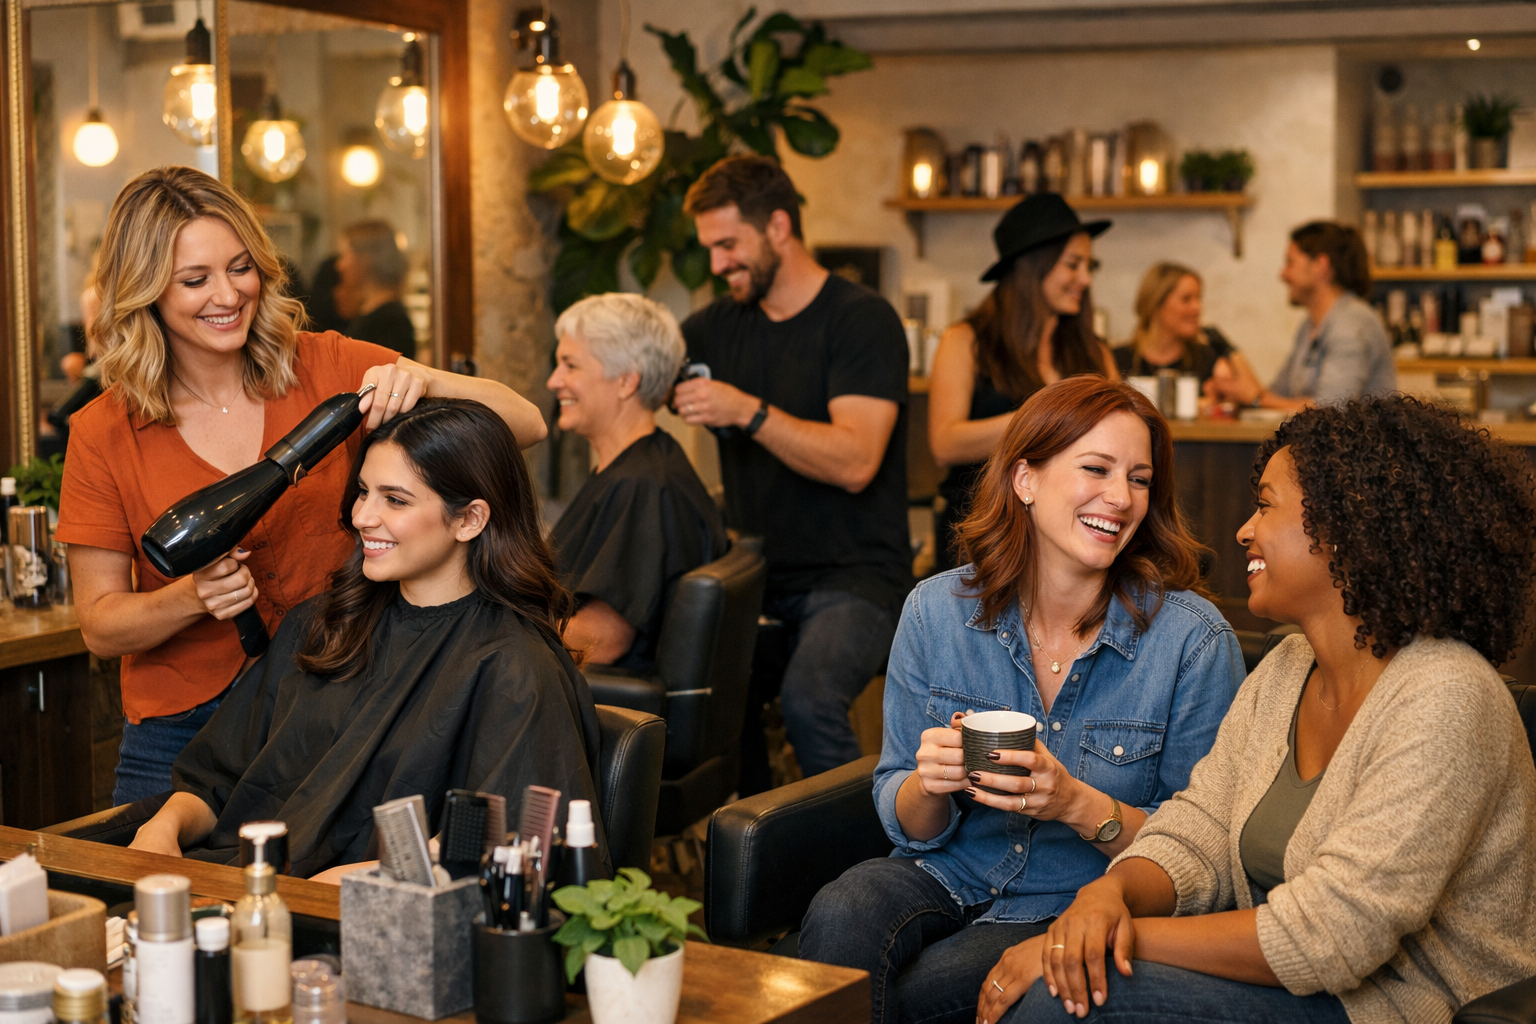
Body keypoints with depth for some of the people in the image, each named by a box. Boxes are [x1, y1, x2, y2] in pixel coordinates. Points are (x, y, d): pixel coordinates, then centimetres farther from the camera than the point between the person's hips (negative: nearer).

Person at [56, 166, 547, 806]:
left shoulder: (326, 369, -3)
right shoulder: (104, 435, -3)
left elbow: (525, 426, -6)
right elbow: (100, 626, 1)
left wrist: (425, 384, -24)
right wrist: (191, 598, -19)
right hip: (183, 737, 0)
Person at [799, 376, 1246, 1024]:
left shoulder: (1195, 641, -11)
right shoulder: (936, 610, -2)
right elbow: (906, 823, 4)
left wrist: (1079, 806, -23)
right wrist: (930, 784, -20)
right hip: (948, 874, 3)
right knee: (840, 921, -31)